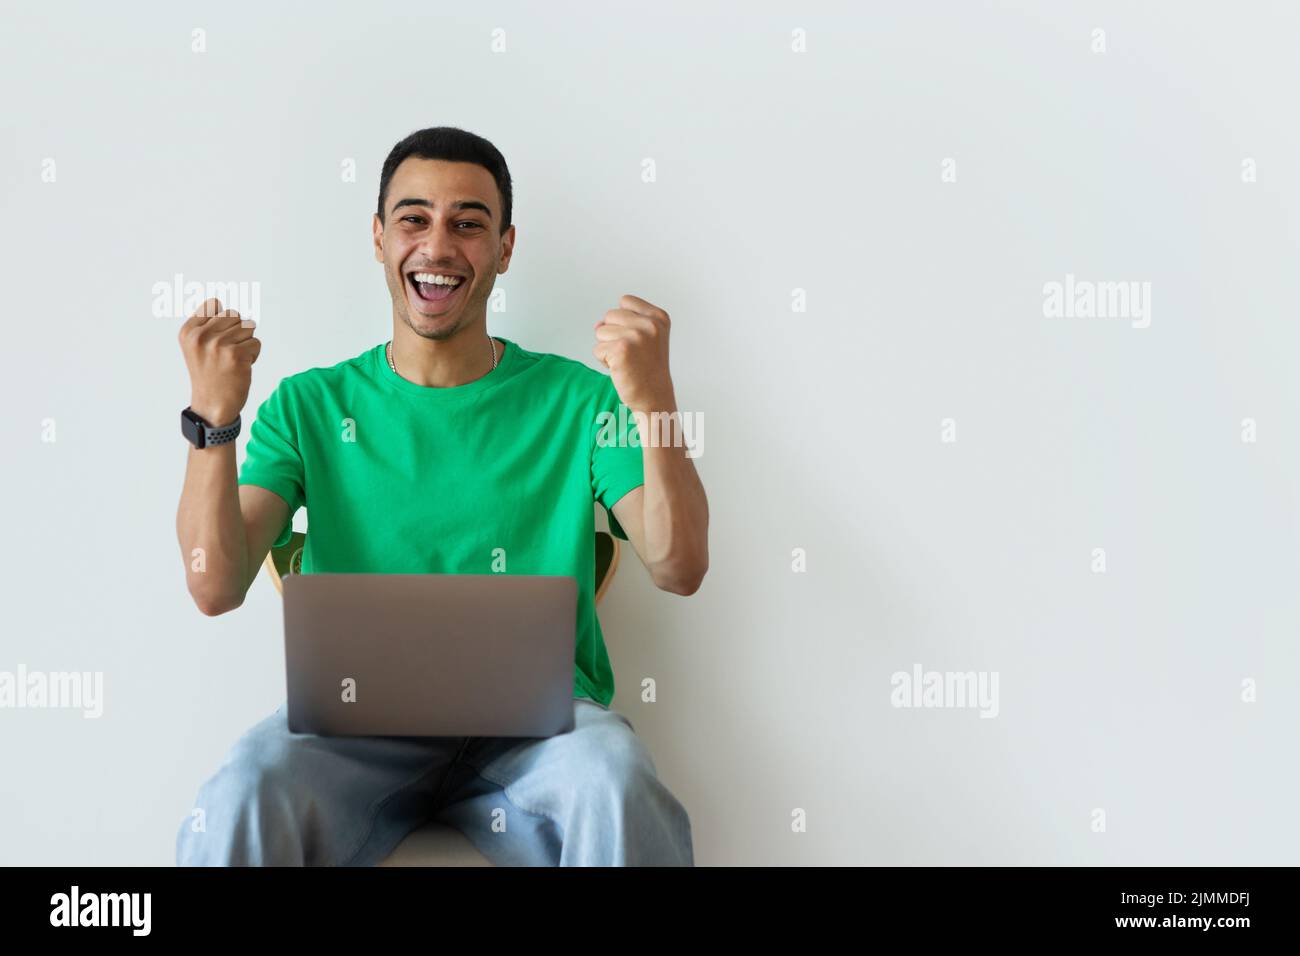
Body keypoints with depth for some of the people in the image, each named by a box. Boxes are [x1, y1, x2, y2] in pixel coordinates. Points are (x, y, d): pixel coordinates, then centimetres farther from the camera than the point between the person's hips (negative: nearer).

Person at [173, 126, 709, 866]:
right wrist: (214, 419, -13)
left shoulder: (576, 397, 8)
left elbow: (679, 570, -4)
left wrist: (653, 403, -19)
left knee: (616, 790, -34)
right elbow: (216, 588, 0)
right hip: (359, 714, 1)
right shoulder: (310, 407, 11)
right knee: (242, 799, -31)